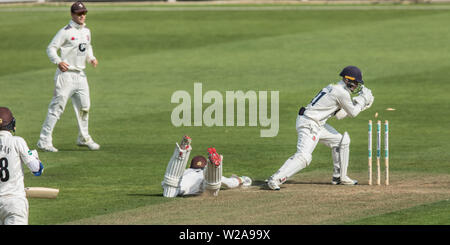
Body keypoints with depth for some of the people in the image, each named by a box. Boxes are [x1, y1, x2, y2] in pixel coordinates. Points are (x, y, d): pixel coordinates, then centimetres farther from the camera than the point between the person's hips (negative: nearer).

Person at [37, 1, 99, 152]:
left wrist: (91, 58, 9)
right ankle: (44, 141, -7)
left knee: (84, 106, 14)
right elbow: (51, 48, -12)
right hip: (66, 73, -8)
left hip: (80, 74, 8)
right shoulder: (66, 32, -11)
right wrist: (58, 61, -28)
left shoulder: (86, 32, 12)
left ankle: (84, 138, 30)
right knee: (57, 107, -9)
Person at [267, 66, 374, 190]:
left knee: (342, 141, 17)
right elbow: (353, 113, -5)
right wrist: (362, 99, 9)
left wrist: (360, 105, 19)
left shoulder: (334, 88, 16)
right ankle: (275, 179, -21)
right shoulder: (342, 92, -14)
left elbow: (339, 114, 22)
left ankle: (339, 177, 25)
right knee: (303, 156, -21)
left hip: (318, 124, 11)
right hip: (308, 124, -11)